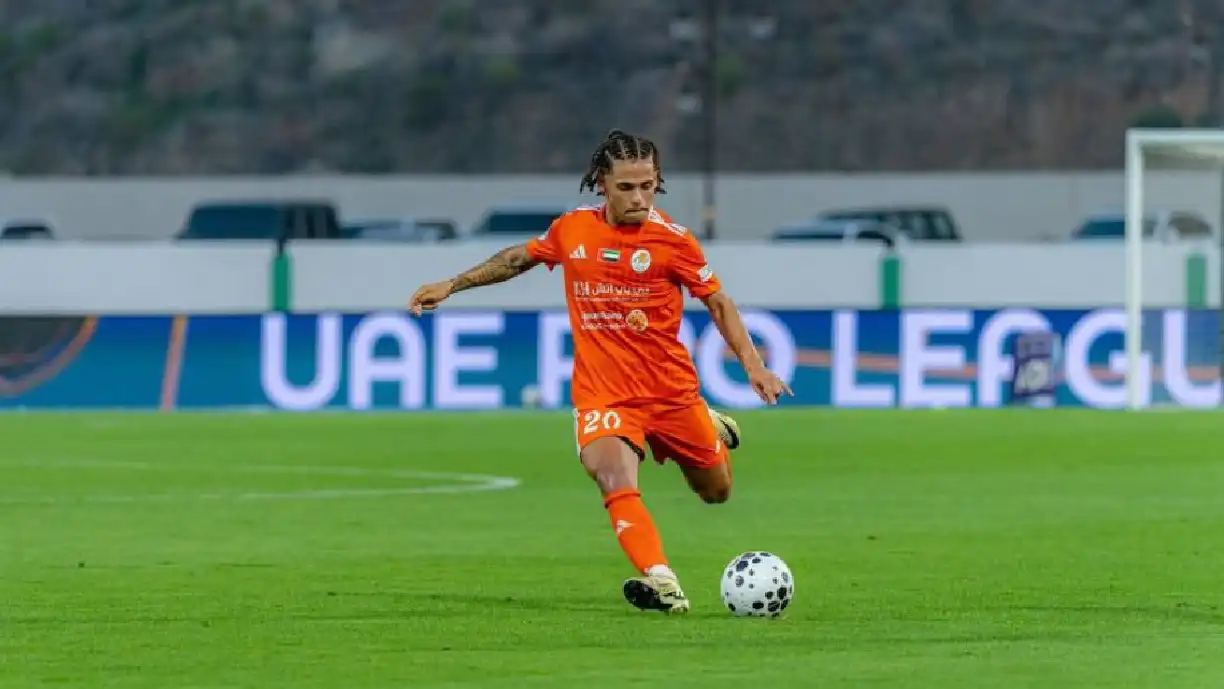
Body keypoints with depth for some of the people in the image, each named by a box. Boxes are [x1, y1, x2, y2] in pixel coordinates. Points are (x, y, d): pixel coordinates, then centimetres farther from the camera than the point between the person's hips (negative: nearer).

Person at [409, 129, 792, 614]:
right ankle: (663, 586, -36)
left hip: (671, 388, 0)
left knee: (716, 491, 15)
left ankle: (713, 429, 49)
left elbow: (718, 302, 3)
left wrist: (753, 366, -6)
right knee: (615, 479, -28)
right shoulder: (571, 230, -1)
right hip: (601, 391, 0)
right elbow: (520, 258, 19)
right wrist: (451, 285, 20)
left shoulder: (672, 240, -8)